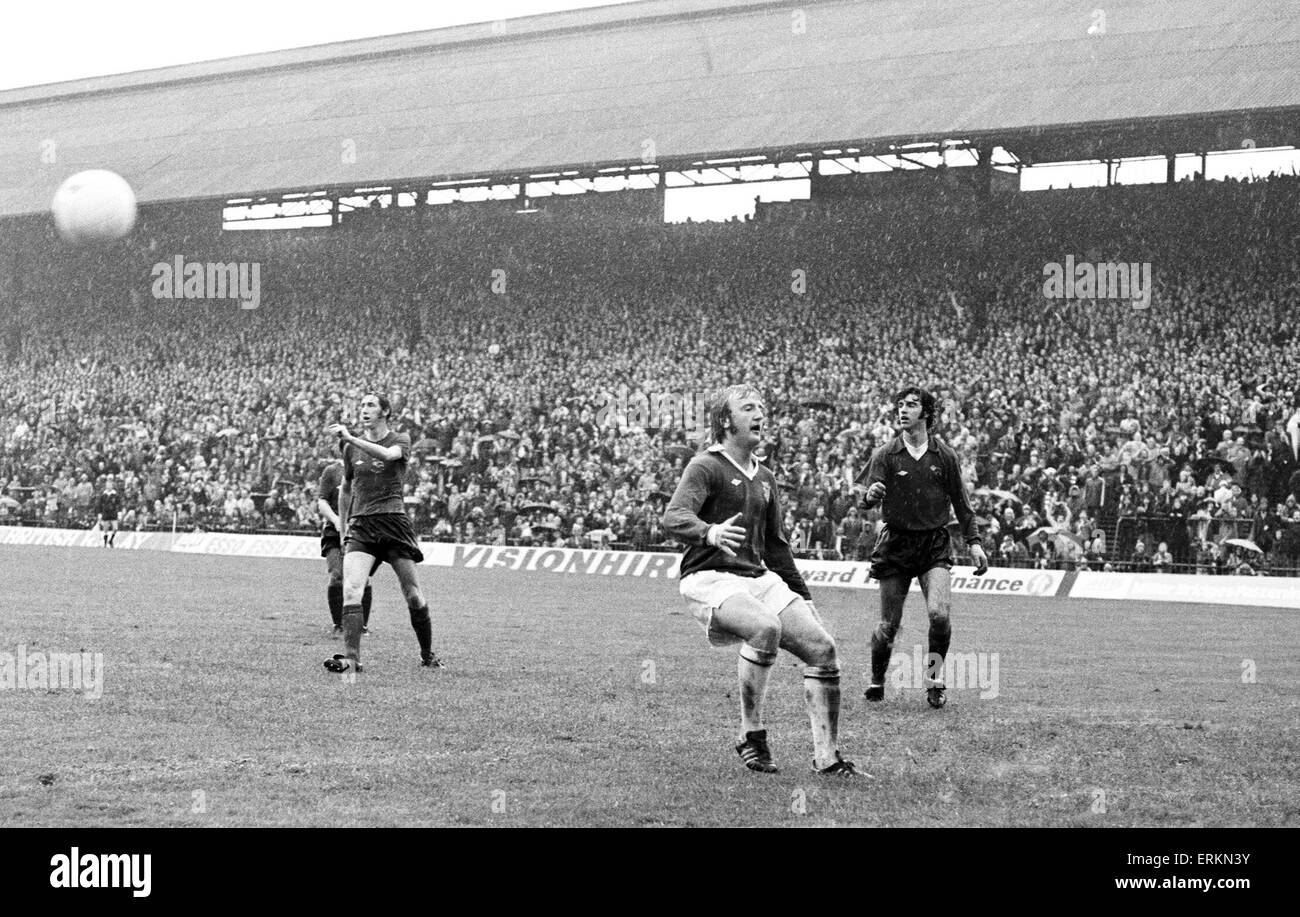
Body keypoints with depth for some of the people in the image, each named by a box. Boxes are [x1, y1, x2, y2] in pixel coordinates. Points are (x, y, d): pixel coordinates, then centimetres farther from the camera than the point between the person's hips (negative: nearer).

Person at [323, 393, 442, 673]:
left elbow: (388, 455, -23)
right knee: (351, 589, -19)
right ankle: (351, 657, -25)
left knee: (413, 595, 0)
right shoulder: (352, 447, 13)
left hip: (393, 522, -2)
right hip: (360, 525, 2)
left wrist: (350, 439, -31)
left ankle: (427, 655, 18)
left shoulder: (400, 440, 2)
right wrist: (343, 527, 22)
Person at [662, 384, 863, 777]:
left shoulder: (765, 479, 20)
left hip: (760, 578, 7)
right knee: (765, 628, -35)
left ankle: (827, 757, -1)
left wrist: (803, 598, 25)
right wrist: (710, 533, -41)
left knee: (822, 648, -7)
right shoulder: (706, 467, -4)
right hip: (710, 579, -7)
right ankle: (751, 736, -21)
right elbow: (673, 518, -21)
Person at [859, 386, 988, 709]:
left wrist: (974, 543, 8)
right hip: (896, 544, 0)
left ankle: (935, 677, 0)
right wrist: (870, 496, -32)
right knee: (889, 624, 1)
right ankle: (876, 681, 23)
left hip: (935, 544, 0)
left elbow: (961, 502, 13)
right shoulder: (885, 455, 0)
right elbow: (869, 499, -8)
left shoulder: (944, 455, 5)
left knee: (939, 613, -19)